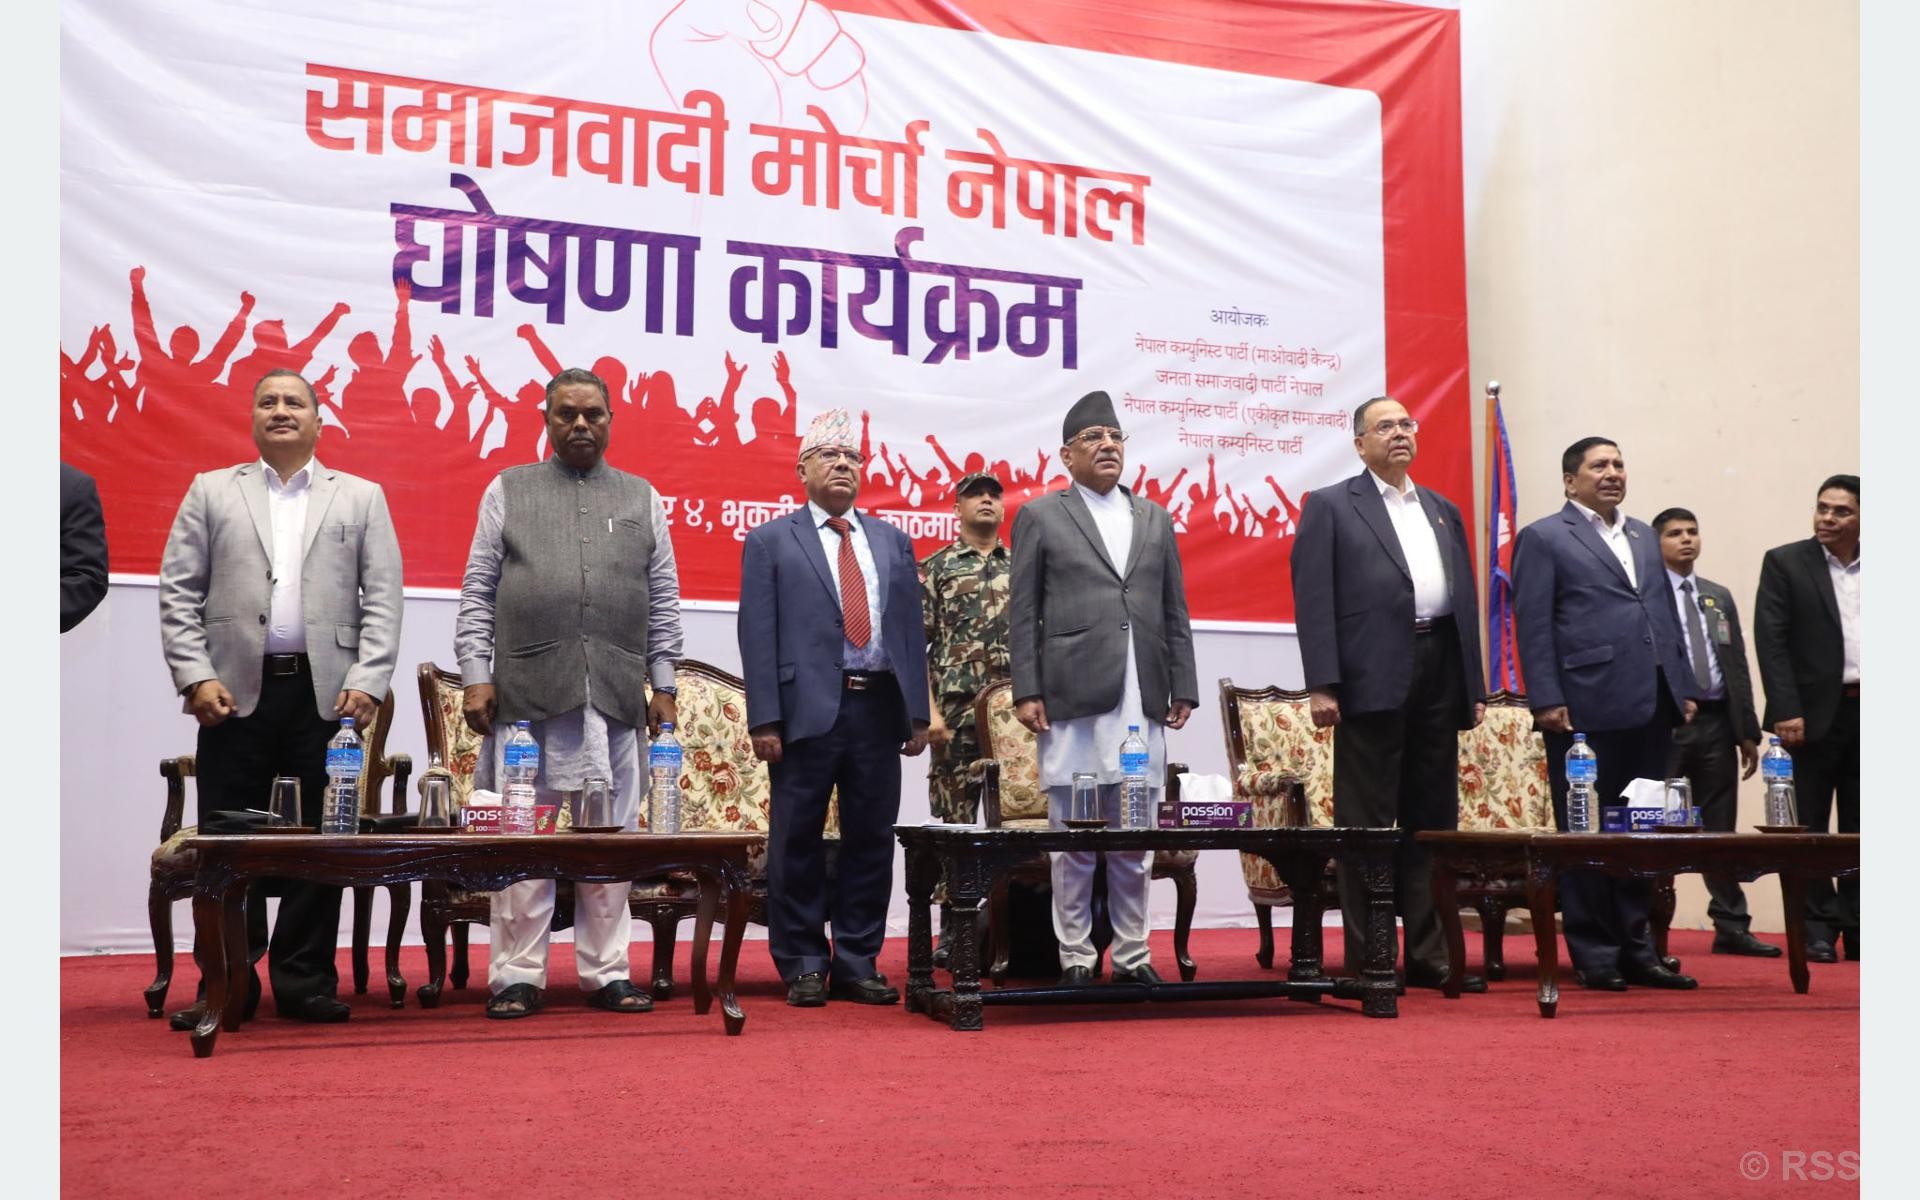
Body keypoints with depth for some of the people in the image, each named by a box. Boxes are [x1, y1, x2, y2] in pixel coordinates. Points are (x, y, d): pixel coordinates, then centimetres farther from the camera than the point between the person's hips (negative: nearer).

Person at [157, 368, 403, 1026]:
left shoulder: (362, 498, 12)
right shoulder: (211, 492, 13)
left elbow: (383, 599, 5)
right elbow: (178, 593, 7)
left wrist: (368, 682, -6)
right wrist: (195, 676, -5)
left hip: (326, 693, 0)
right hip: (236, 692, 0)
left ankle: (304, 982, 11)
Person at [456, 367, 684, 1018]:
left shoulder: (642, 499, 16)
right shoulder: (508, 491, 12)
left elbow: (664, 599, 14)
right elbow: (477, 592, 8)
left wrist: (664, 684, 7)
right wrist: (476, 676, -1)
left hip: (617, 694, 2)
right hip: (528, 689, -1)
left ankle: (606, 971, 11)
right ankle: (517, 975, 7)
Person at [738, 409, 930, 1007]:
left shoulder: (893, 541, 16)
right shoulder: (770, 542, 5)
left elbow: (912, 628, 14)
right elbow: (758, 636, -1)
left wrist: (918, 712, 7)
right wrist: (764, 720, -9)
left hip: (879, 708, 4)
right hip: (808, 710, -3)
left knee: (871, 839, 6)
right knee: (797, 842, 2)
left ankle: (857, 963, 15)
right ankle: (803, 966, 12)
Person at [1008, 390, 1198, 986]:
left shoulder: (1155, 518, 17)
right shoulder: (1040, 516, 6)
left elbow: (1175, 612, 16)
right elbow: (1022, 613, 2)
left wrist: (1182, 687, 9)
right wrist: (1026, 691, -6)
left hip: (1142, 703, 4)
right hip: (1073, 699, -3)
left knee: (1134, 840, 6)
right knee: (1073, 840, 0)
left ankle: (1132, 955, 15)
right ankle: (1076, 957, 9)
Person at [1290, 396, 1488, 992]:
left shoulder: (1443, 510, 21)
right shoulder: (1330, 507, 4)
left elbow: (1465, 597, 18)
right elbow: (1313, 600, -4)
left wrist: (1476, 685, 11)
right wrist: (1322, 685, -13)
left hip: (1440, 674, 5)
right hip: (1373, 679, -5)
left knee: (1432, 819, 8)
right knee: (1367, 823, -1)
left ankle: (1428, 954, 15)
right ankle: (1366, 958, 5)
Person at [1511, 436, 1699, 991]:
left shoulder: (1644, 536, 20)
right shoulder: (1544, 539, 0)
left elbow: (1666, 613, 21)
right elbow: (1533, 626, -6)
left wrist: (1683, 687, 14)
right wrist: (1547, 700, -14)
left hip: (1650, 707, 6)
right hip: (1588, 709, -6)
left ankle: (1636, 950, 18)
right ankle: (1594, 955, 9)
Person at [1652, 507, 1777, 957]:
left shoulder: (1719, 597, 17)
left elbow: (1738, 665, 15)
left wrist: (1748, 731, 11)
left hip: (1716, 722, 5)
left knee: (1720, 829, 9)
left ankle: (1731, 927, 14)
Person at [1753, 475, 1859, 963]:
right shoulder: (1784, 562, 0)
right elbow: (1770, 641, -6)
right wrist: (1785, 712, -14)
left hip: (1867, 711, 3)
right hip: (1816, 713, -3)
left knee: (1860, 828, 9)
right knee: (1809, 828, 2)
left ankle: (1856, 928, 16)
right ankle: (1817, 931, 7)